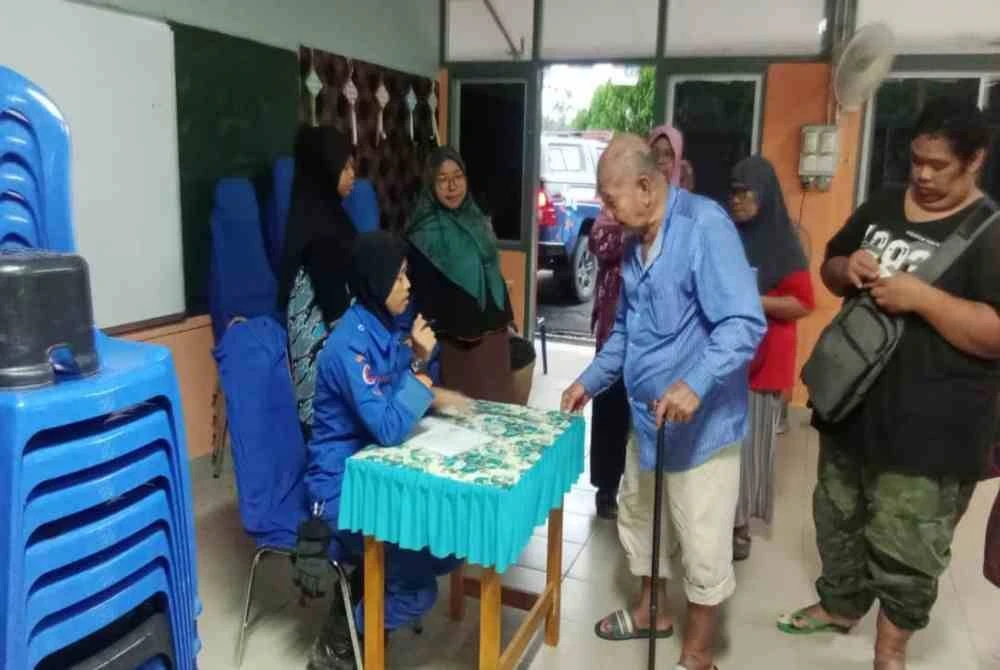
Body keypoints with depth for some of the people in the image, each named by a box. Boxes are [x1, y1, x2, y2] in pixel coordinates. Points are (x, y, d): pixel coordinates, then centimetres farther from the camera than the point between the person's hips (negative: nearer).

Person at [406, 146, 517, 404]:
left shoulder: (475, 218, 8)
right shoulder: (425, 233, -13)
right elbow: (421, 291, -12)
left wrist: (505, 319, 17)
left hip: (492, 332, 6)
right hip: (456, 339, -6)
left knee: (498, 403, 13)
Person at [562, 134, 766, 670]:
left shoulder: (704, 226, -20)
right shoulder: (636, 242, 9)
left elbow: (744, 324, -27)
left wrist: (694, 385, -38)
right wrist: (590, 381, 15)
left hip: (700, 421, -9)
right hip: (648, 415, 9)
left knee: (702, 545, 6)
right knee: (636, 514, 23)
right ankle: (651, 610, 46)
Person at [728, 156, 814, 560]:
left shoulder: (783, 245, -5)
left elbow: (804, 304, -8)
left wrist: (752, 300, -18)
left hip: (761, 361, -4)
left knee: (748, 445, 0)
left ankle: (740, 526, 12)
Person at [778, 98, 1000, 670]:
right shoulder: (881, 208, 7)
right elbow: (829, 270, 17)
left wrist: (919, 296, -27)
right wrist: (847, 268, -5)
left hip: (929, 428, -6)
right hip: (853, 399, 7)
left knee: (906, 549, 6)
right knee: (838, 518, 21)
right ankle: (840, 606, 44)